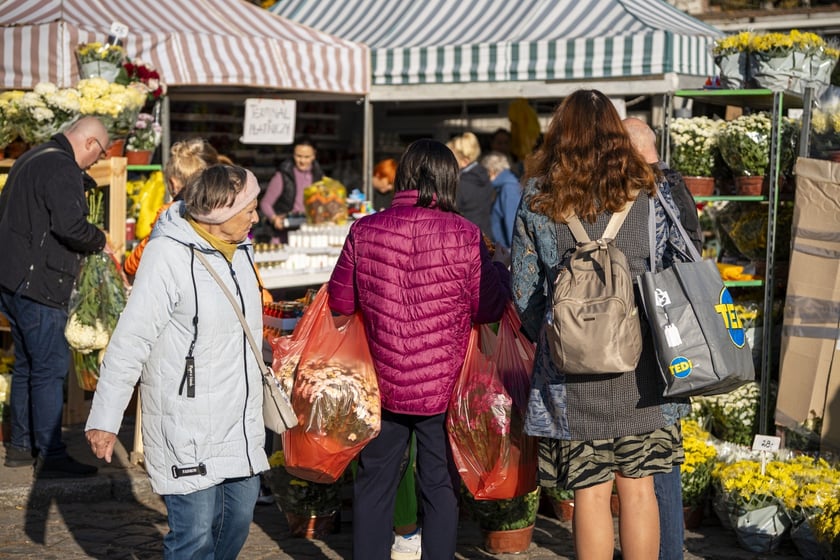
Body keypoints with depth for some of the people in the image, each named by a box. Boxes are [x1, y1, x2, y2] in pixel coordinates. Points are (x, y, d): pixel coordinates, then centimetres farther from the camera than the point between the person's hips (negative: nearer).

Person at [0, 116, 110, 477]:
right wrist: (100, 240, -7)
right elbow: (70, 226, -25)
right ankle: (51, 456, -5)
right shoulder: (63, 169, -15)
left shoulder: (32, 159, 18)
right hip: (37, 284, -10)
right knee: (51, 366, -7)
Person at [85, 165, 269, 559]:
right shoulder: (169, 255, -17)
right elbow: (130, 341, -17)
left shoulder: (239, 248, 9)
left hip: (241, 423, 8)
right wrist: (105, 419, -17)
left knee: (238, 519, 14)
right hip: (188, 431, -8)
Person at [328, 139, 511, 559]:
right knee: (441, 485, 13)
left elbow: (341, 301, 2)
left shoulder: (364, 231, -8)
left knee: (374, 481, 17)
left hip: (383, 382, 1)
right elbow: (489, 308, -7)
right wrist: (500, 273, 12)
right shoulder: (464, 235, -13)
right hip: (444, 385, -1)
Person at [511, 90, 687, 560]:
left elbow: (523, 292, 1)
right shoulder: (646, 195, 0)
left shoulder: (538, 203, -2)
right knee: (638, 486, 9)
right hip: (639, 363, 1)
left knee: (591, 491, 6)